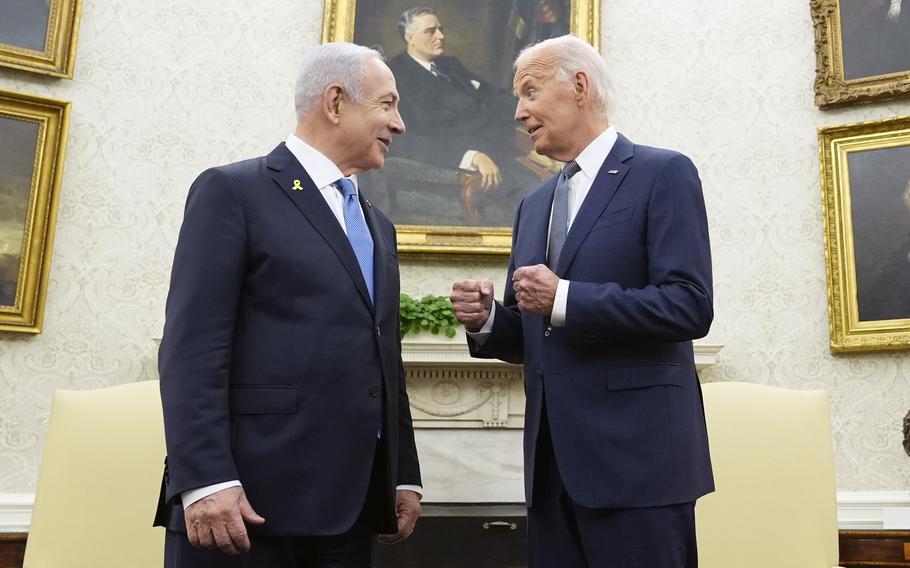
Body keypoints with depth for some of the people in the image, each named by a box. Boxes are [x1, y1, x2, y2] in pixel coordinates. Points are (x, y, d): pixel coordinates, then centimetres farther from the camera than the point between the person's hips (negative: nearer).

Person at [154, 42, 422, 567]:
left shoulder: (378, 225, 20)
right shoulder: (233, 191, -2)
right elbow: (192, 347, -11)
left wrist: (405, 476, 14)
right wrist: (204, 481, -19)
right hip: (251, 497, -6)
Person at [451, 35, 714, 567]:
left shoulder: (664, 173, -3)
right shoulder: (534, 205, 18)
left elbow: (690, 306, -15)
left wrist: (564, 299, -18)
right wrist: (487, 319, -2)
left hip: (636, 456, -6)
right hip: (553, 460, 7)